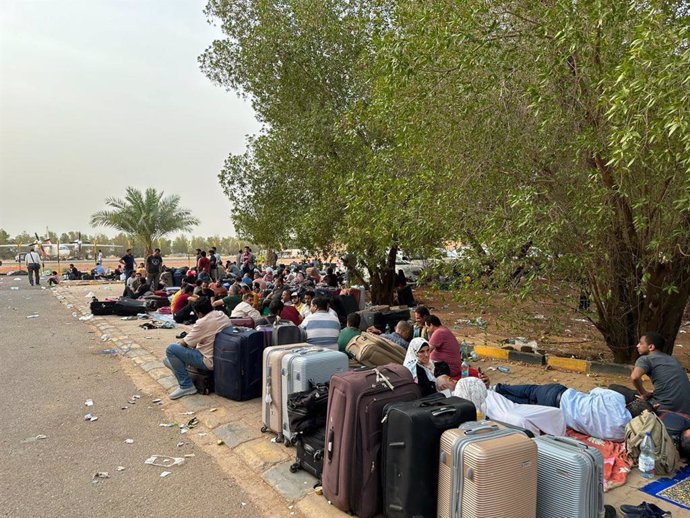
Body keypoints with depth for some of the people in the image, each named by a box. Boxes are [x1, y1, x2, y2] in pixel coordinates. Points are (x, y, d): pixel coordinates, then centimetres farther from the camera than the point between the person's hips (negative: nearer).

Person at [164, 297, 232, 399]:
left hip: (210, 362, -9)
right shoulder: (223, 315, 1)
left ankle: (186, 386, -7)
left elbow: (184, 343, -9)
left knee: (171, 349, -10)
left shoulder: (202, 322, -20)